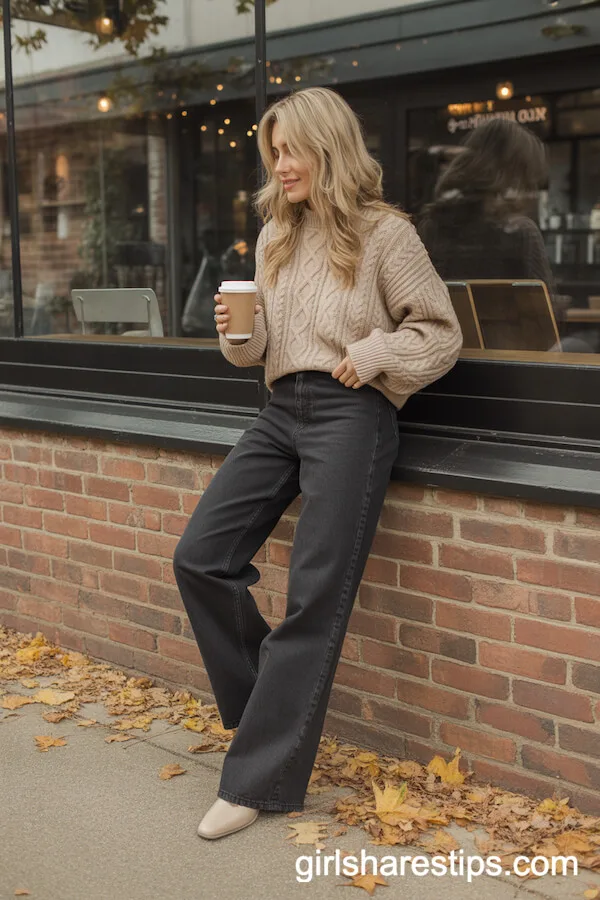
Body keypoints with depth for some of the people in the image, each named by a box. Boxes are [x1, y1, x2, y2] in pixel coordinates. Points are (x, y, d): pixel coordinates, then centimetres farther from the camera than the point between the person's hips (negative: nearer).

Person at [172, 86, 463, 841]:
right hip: (281, 410, 7)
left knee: (314, 598, -6)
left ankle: (260, 777, 2)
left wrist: (374, 352, -14)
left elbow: (443, 332, 1)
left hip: (350, 415, -6)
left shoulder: (384, 232, -2)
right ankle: (270, 705, 16)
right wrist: (238, 332, -4)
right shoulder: (276, 235, 15)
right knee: (198, 558, -3)